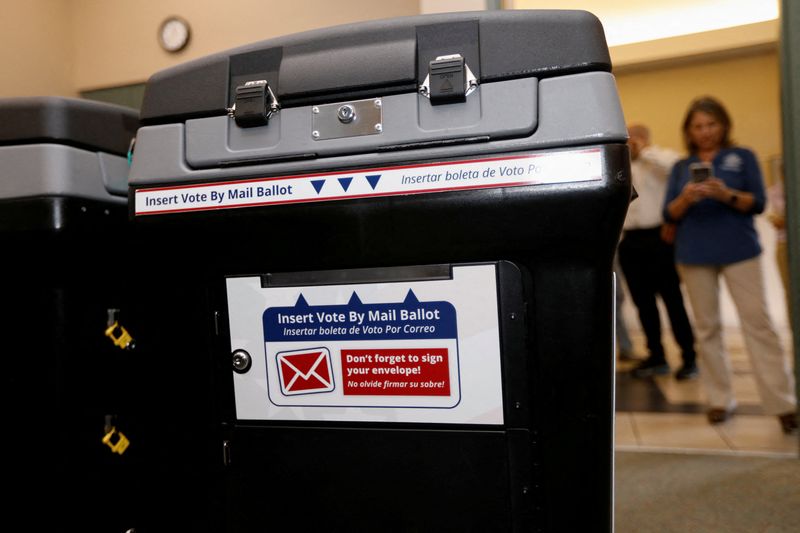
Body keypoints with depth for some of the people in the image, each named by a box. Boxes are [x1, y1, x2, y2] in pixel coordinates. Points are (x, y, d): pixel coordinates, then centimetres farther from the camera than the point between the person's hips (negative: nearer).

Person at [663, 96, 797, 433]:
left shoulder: (743, 157, 7)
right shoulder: (680, 167, 12)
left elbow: (758, 203, -1)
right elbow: (669, 214, 5)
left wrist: (727, 195, -20)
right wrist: (686, 198, -16)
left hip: (739, 251, -2)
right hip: (694, 255, 2)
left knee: (758, 322, -6)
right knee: (707, 327, 3)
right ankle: (720, 399, 12)